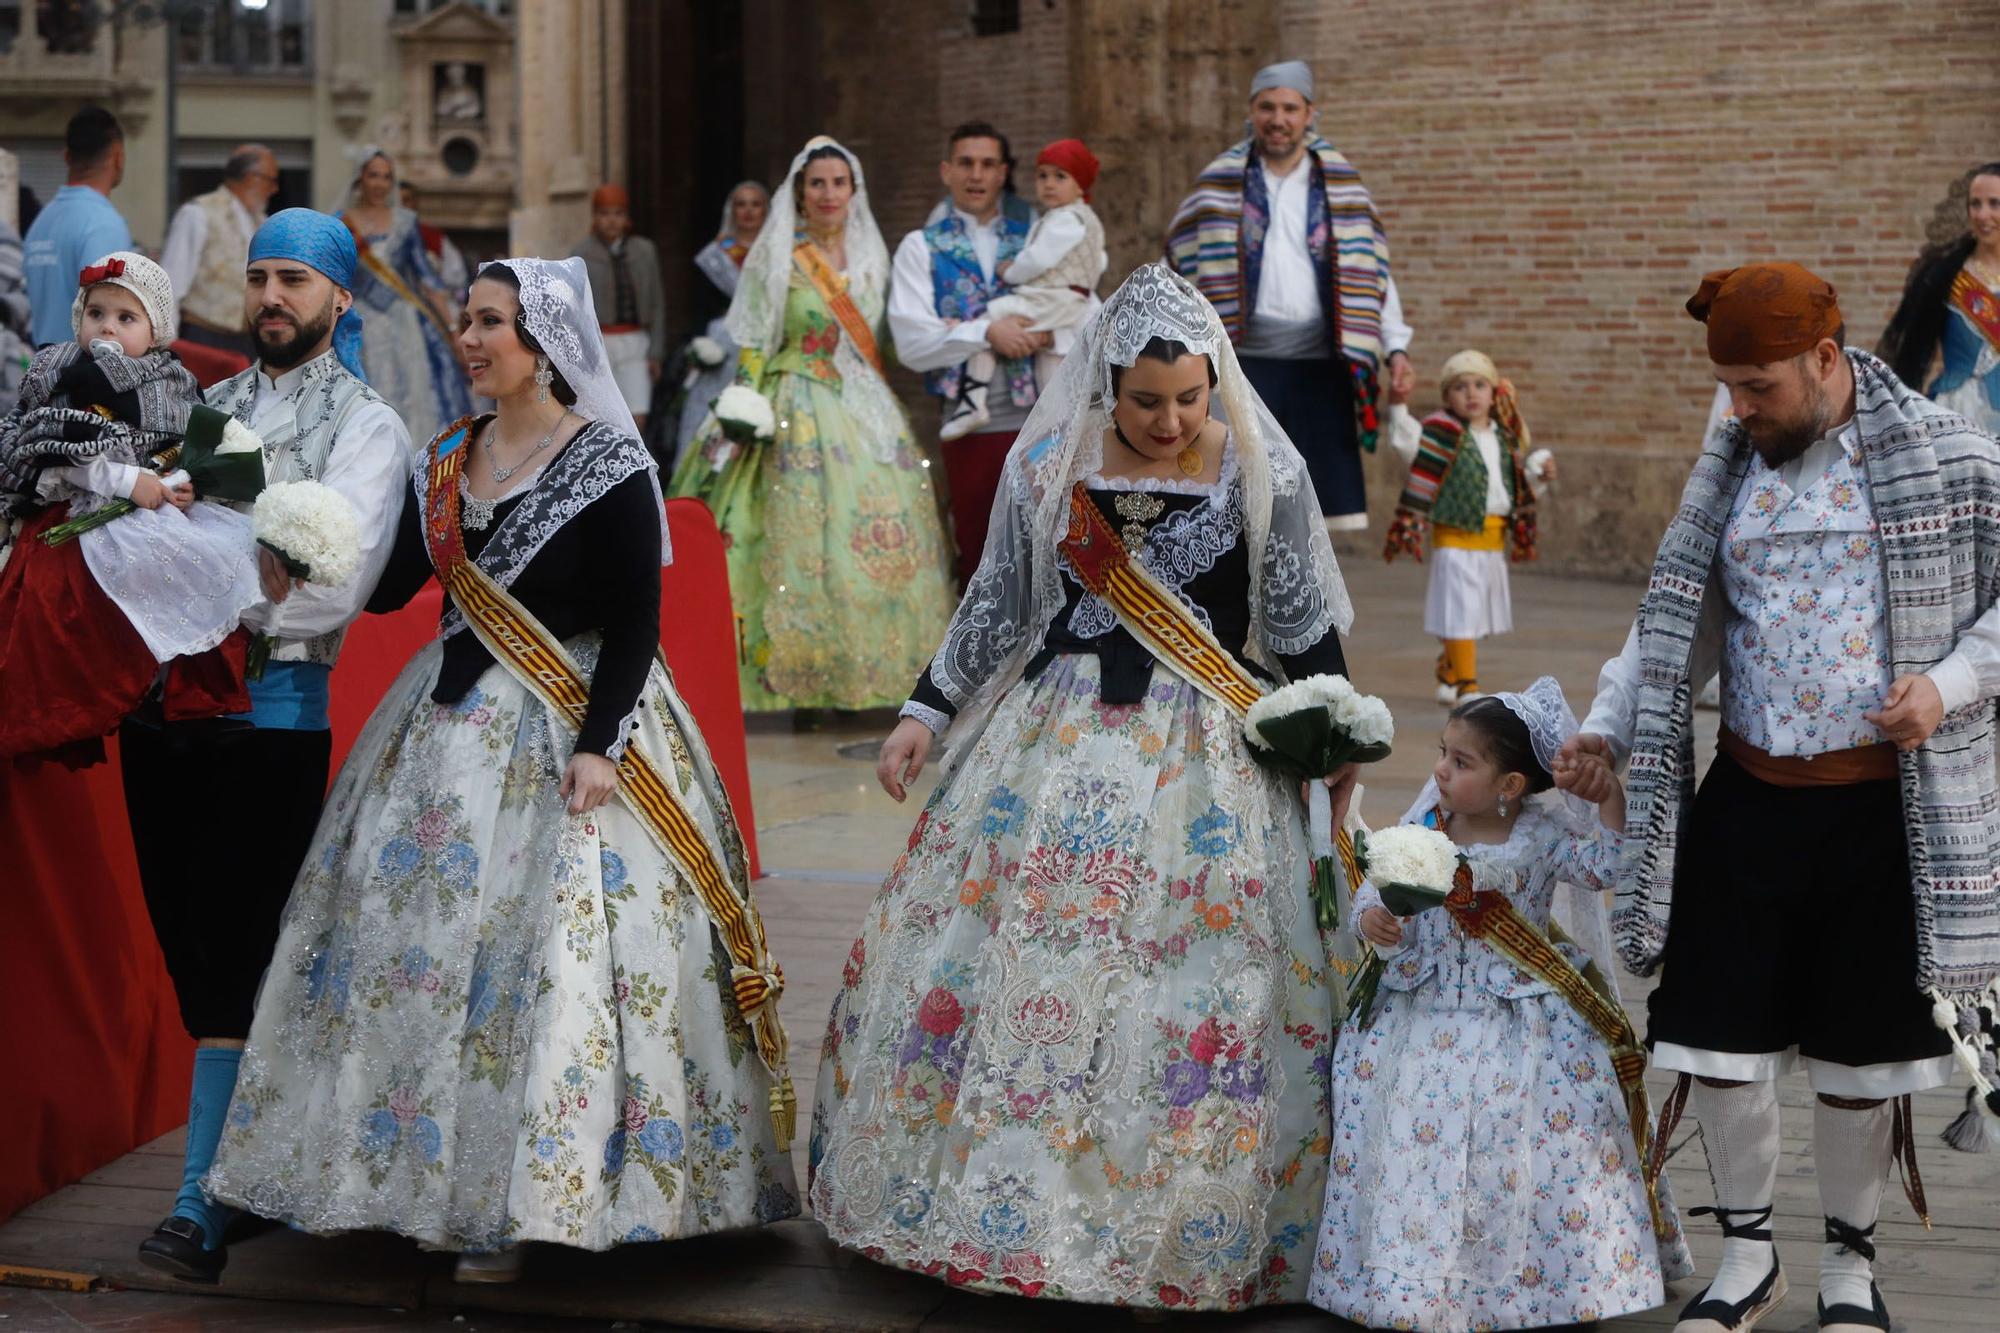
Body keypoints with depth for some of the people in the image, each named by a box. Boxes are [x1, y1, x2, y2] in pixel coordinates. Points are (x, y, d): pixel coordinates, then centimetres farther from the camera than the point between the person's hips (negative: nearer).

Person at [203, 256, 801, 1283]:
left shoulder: (608, 466, -9)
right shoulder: (445, 461, 10)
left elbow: (635, 626, -11)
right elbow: (385, 588, 5)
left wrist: (600, 746, -19)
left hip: (566, 736, -7)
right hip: (449, 728, 7)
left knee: (552, 952, -8)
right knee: (419, 932, 5)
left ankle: (527, 1202, 0)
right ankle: (426, 1181, 17)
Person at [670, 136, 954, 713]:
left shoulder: (869, 257, 14)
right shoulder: (778, 259, 0)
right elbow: (752, 346, -3)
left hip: (869, 412, 5)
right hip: (800, 413, -5)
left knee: (884, 529, -3)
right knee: (808, 534, -11)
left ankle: (875, 665, 4)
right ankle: (808, 677, -7)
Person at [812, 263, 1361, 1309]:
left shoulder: (1265, 474, -6)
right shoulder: (1045, 464, -1)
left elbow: (1304, 626, 4)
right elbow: (997, 605, 10)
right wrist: (927, 712, 9)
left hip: (1208, 758, -2)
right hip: (1057, 741, 2)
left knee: (1207, 979, -4)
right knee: (992, 955, 2)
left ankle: (1188, 1234, 9)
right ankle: (988, 1199, 16)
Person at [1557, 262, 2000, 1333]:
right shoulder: (1728, 472, 8)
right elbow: (1672, 624, 13)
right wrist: (1606, 726, 1)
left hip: (1884, 809, -3)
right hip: (1746, 801, 4)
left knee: (1857, 1058, 7)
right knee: (1719, 1041, 5)